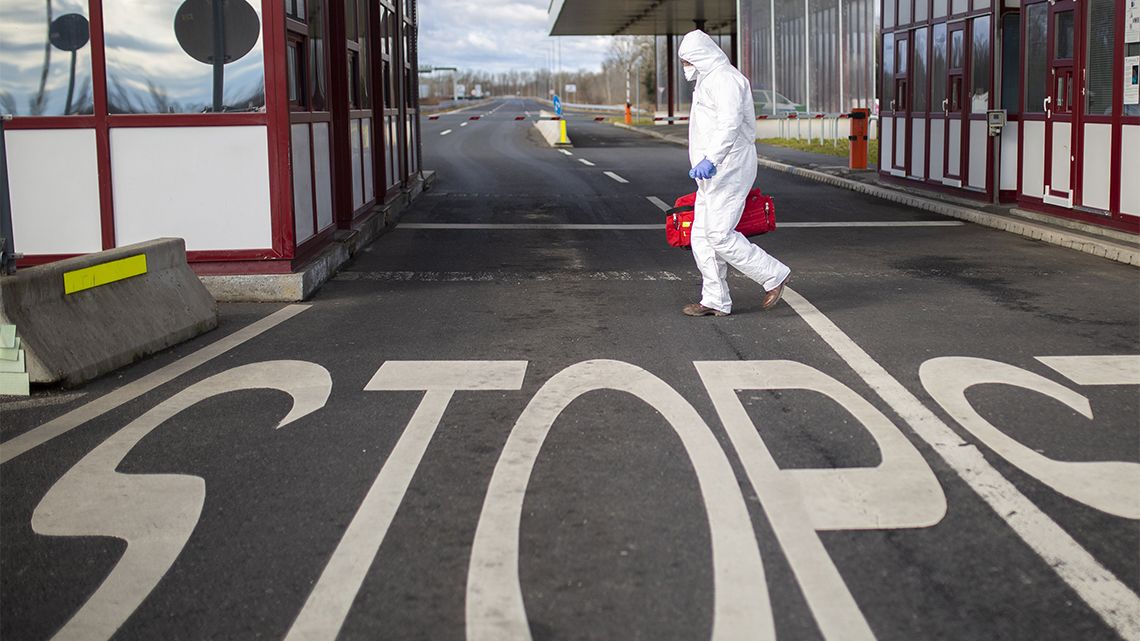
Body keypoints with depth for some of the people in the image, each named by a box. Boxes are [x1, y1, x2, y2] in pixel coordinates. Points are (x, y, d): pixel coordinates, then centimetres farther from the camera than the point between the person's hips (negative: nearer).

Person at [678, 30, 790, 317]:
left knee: (719, 235, -12)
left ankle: (773, 275, 1)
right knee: (702, 236, 8)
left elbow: (730, 123, -26)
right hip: (713, 174, 11)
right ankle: (715, 301, 12)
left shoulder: (725, 78, -12)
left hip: (727, 170, -11)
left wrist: (711, 159, -34)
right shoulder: (709, 80, 22)